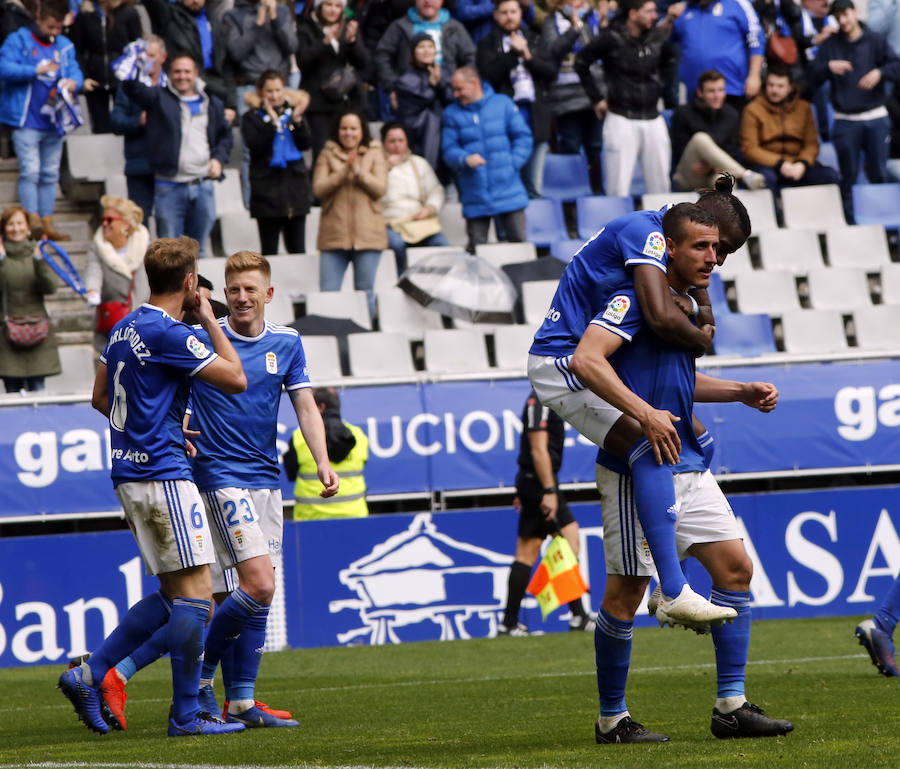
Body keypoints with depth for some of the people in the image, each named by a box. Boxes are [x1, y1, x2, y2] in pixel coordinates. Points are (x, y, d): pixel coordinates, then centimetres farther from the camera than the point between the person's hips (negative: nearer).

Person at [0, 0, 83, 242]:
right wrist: (37, 71, -24)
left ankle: (47, 223, 15)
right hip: (26, 121, -5)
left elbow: (75, 72, 6)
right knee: (30, 172, -9)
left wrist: (73, 82, -18)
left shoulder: (65, 46, 11)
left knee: (50, 174, 9)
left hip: (53, 120, 5)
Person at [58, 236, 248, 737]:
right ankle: (187, 715, -5)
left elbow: (101, 397, 24)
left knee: (172, 595, 13)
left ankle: (89, 675, 9)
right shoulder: (169, 332, -15)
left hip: (129, 475, 10)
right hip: (164, 474, -10)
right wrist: (210, 320, -2)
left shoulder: (125, 329, 13)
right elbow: (235, 379, -11)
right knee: (196, 594, -6)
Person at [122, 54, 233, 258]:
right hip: (169, 188, -3)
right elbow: (134, 89, -15)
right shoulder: (159, 98, 2)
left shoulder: (212, 104, 13)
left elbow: (225, 135, 24)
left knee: (198, 249, 12)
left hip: (203, 187, 3)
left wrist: (218, 159, 6)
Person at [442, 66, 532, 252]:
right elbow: (449, 151, 3)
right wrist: (465, 160, -18)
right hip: (475, 197, 0)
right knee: (476, 248, -1)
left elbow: (523, 137, 6)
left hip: (508, 193, 0)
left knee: (519, 242, 0)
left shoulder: (503, 104, 6)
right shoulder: (452, 113, 7)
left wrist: (513, 163, -6)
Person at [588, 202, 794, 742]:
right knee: (627, 590, -3)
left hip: (688, 468, 9)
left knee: (735, 567, 4)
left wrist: (742, 392, 20)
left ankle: (732, 706, 9)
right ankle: (612, 720, 7)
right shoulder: (638, 298, -12)